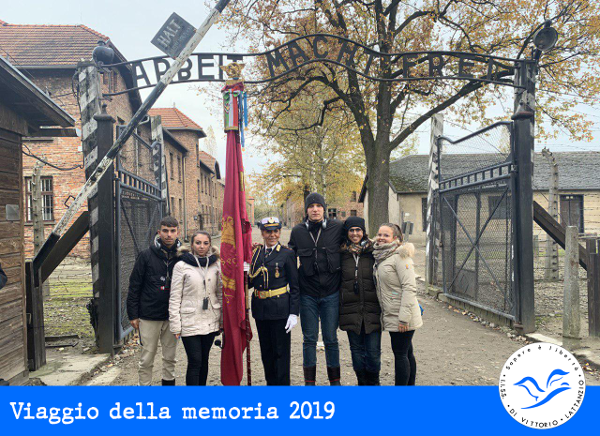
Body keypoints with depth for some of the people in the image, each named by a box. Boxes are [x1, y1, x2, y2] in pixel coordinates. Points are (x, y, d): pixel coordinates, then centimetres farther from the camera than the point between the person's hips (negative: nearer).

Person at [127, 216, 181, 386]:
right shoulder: (147, 255, -6)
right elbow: (134, 286, -2)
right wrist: (133, 314, -3)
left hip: (172, 317, 2)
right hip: (149, 316, -2)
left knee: (170, 357, 14)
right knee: (147, 358, 7)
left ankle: (169, 382, 30)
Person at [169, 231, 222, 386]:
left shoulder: (216, 264, 5)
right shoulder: (181, 266, -5)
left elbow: (220, 292, 10)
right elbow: (175, 298, -4)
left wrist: (223, 320, 8)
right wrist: (175, 325, -6)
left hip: (210, 321, 4)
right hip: (190, 323, -3)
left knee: (204, 360, 13)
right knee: (195, 362, -4)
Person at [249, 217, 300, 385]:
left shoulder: (287, 254, -4)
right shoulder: (255, 253, 9)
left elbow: (295, 287, -4)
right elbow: (251, 282, 13)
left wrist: (294, 313, -10)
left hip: (280, 309, -5)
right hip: (260, 308, 5)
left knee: (281, 350, 3)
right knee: (266, 350, 16)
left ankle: (282, 384, 17)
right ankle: (270, 382, 31)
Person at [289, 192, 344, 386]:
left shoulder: (337, 228, -3)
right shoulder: (297, 231, 1)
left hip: (331, 293, -1)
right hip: (307, 294, 1)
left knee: (331, 339, 8)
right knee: (309, 339, 8)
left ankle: (335, 380, 23)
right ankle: (309, 381, 21)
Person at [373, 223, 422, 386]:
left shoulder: (400, 256, -14)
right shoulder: (381, 257, 13)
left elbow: (409, 287, -19)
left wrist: (404, 317, -22)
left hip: (402, 316, -8)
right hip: (392, 315, 8)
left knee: (400, 353, -2)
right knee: (406, 353, 16)